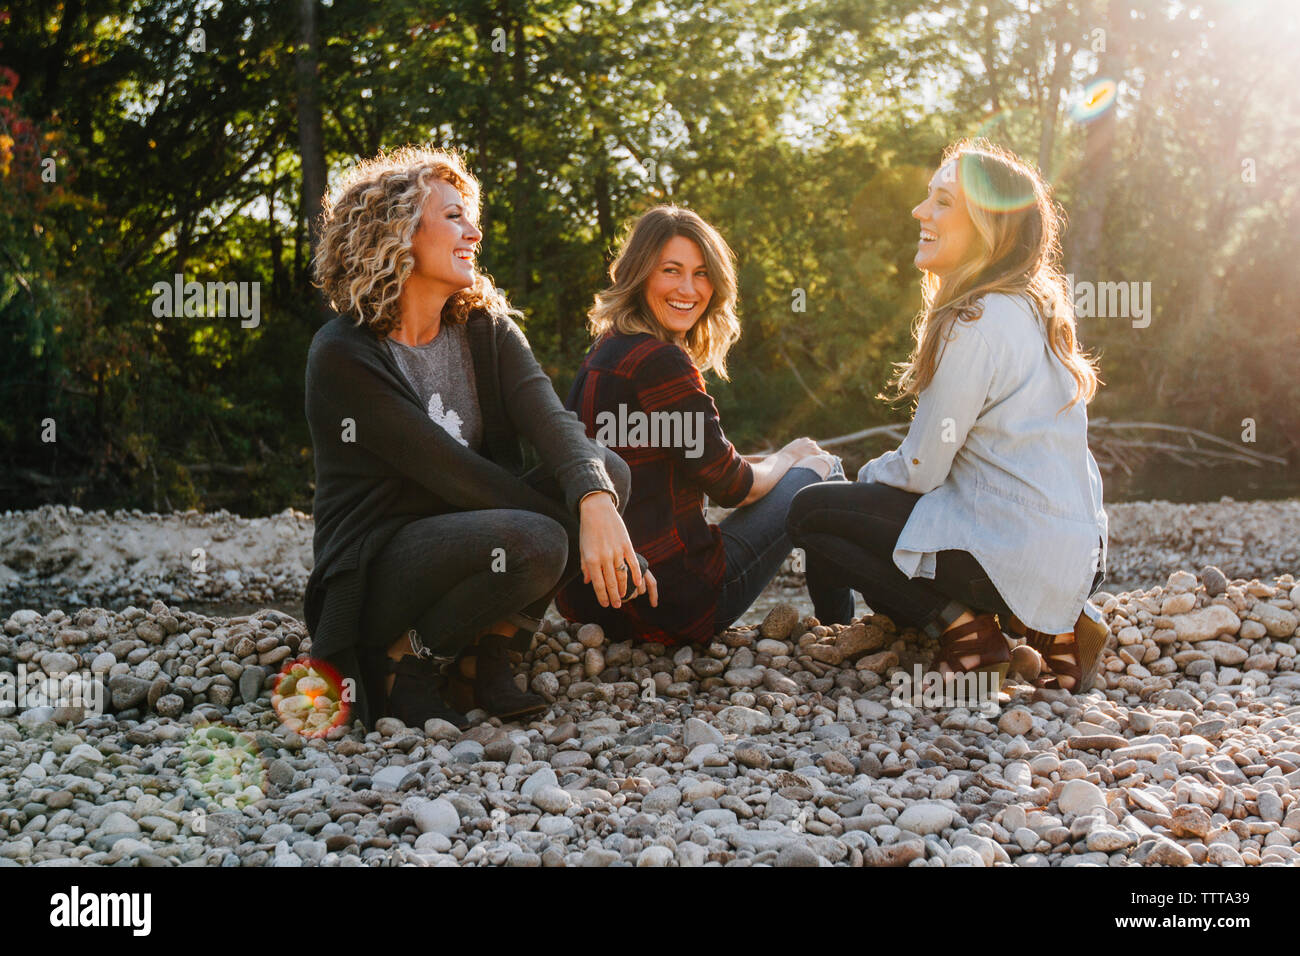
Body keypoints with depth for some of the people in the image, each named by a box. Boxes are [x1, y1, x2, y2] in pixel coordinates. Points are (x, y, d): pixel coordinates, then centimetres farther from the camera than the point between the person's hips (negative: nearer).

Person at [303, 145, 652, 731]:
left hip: (460, 543, 7)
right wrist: (570, 529, -25)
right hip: (376, 569, -7)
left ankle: (484, 661, -6)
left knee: (608, 471, -12)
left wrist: (596, 503, -35)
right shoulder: (342, 356, -15)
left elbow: (550, 420, -14)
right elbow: (449, 470, -21)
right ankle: (398, 662, -8)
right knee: (530, 544, -34)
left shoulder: (485, 329, 4)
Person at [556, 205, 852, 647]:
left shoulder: (603, 353, 11)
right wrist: (789, 458, 10)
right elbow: (729, 485, -10)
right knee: (820, 471, 13)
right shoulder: (661, 362, -19)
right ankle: (843, 635, 29)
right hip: (672, 602, -10)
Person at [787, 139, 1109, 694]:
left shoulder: (977, 324, -18)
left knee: (810, 513, 3)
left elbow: (920, 469, -12)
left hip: (1014, 553, -8)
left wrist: (868, 476, 8)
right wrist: (882, 477, 17)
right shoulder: (1035, 309, 10)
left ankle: (959, 625, -4)